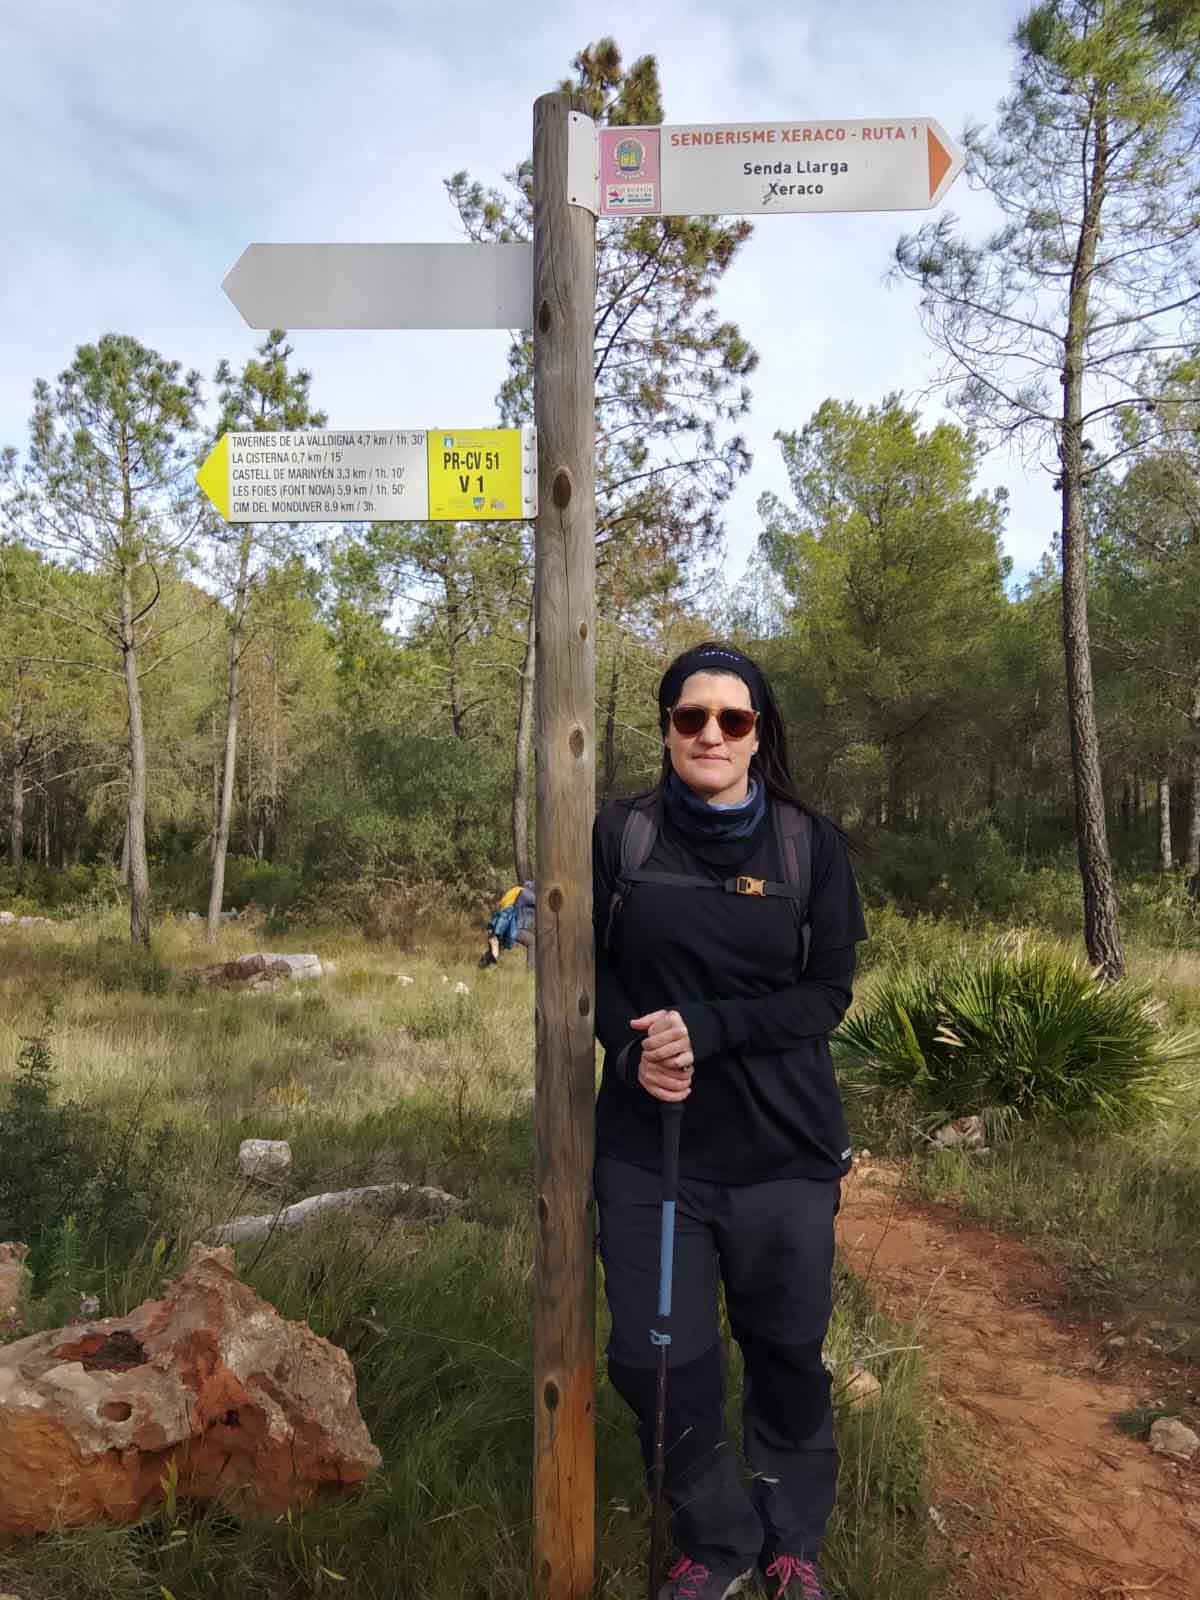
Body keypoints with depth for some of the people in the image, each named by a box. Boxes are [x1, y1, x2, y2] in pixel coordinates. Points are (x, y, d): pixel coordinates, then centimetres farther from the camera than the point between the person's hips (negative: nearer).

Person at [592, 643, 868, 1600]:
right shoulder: (618, 835, -2)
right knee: (657, 1359, 8)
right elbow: (592, 967, 4)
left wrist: (706, 1029, -20)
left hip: (783, 1152, 0)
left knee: (787, 1353, 15)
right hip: (649, 1148, 1)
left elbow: (827, 993, -6)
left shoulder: (812, 844, -4)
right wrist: (632, 1048, -16)